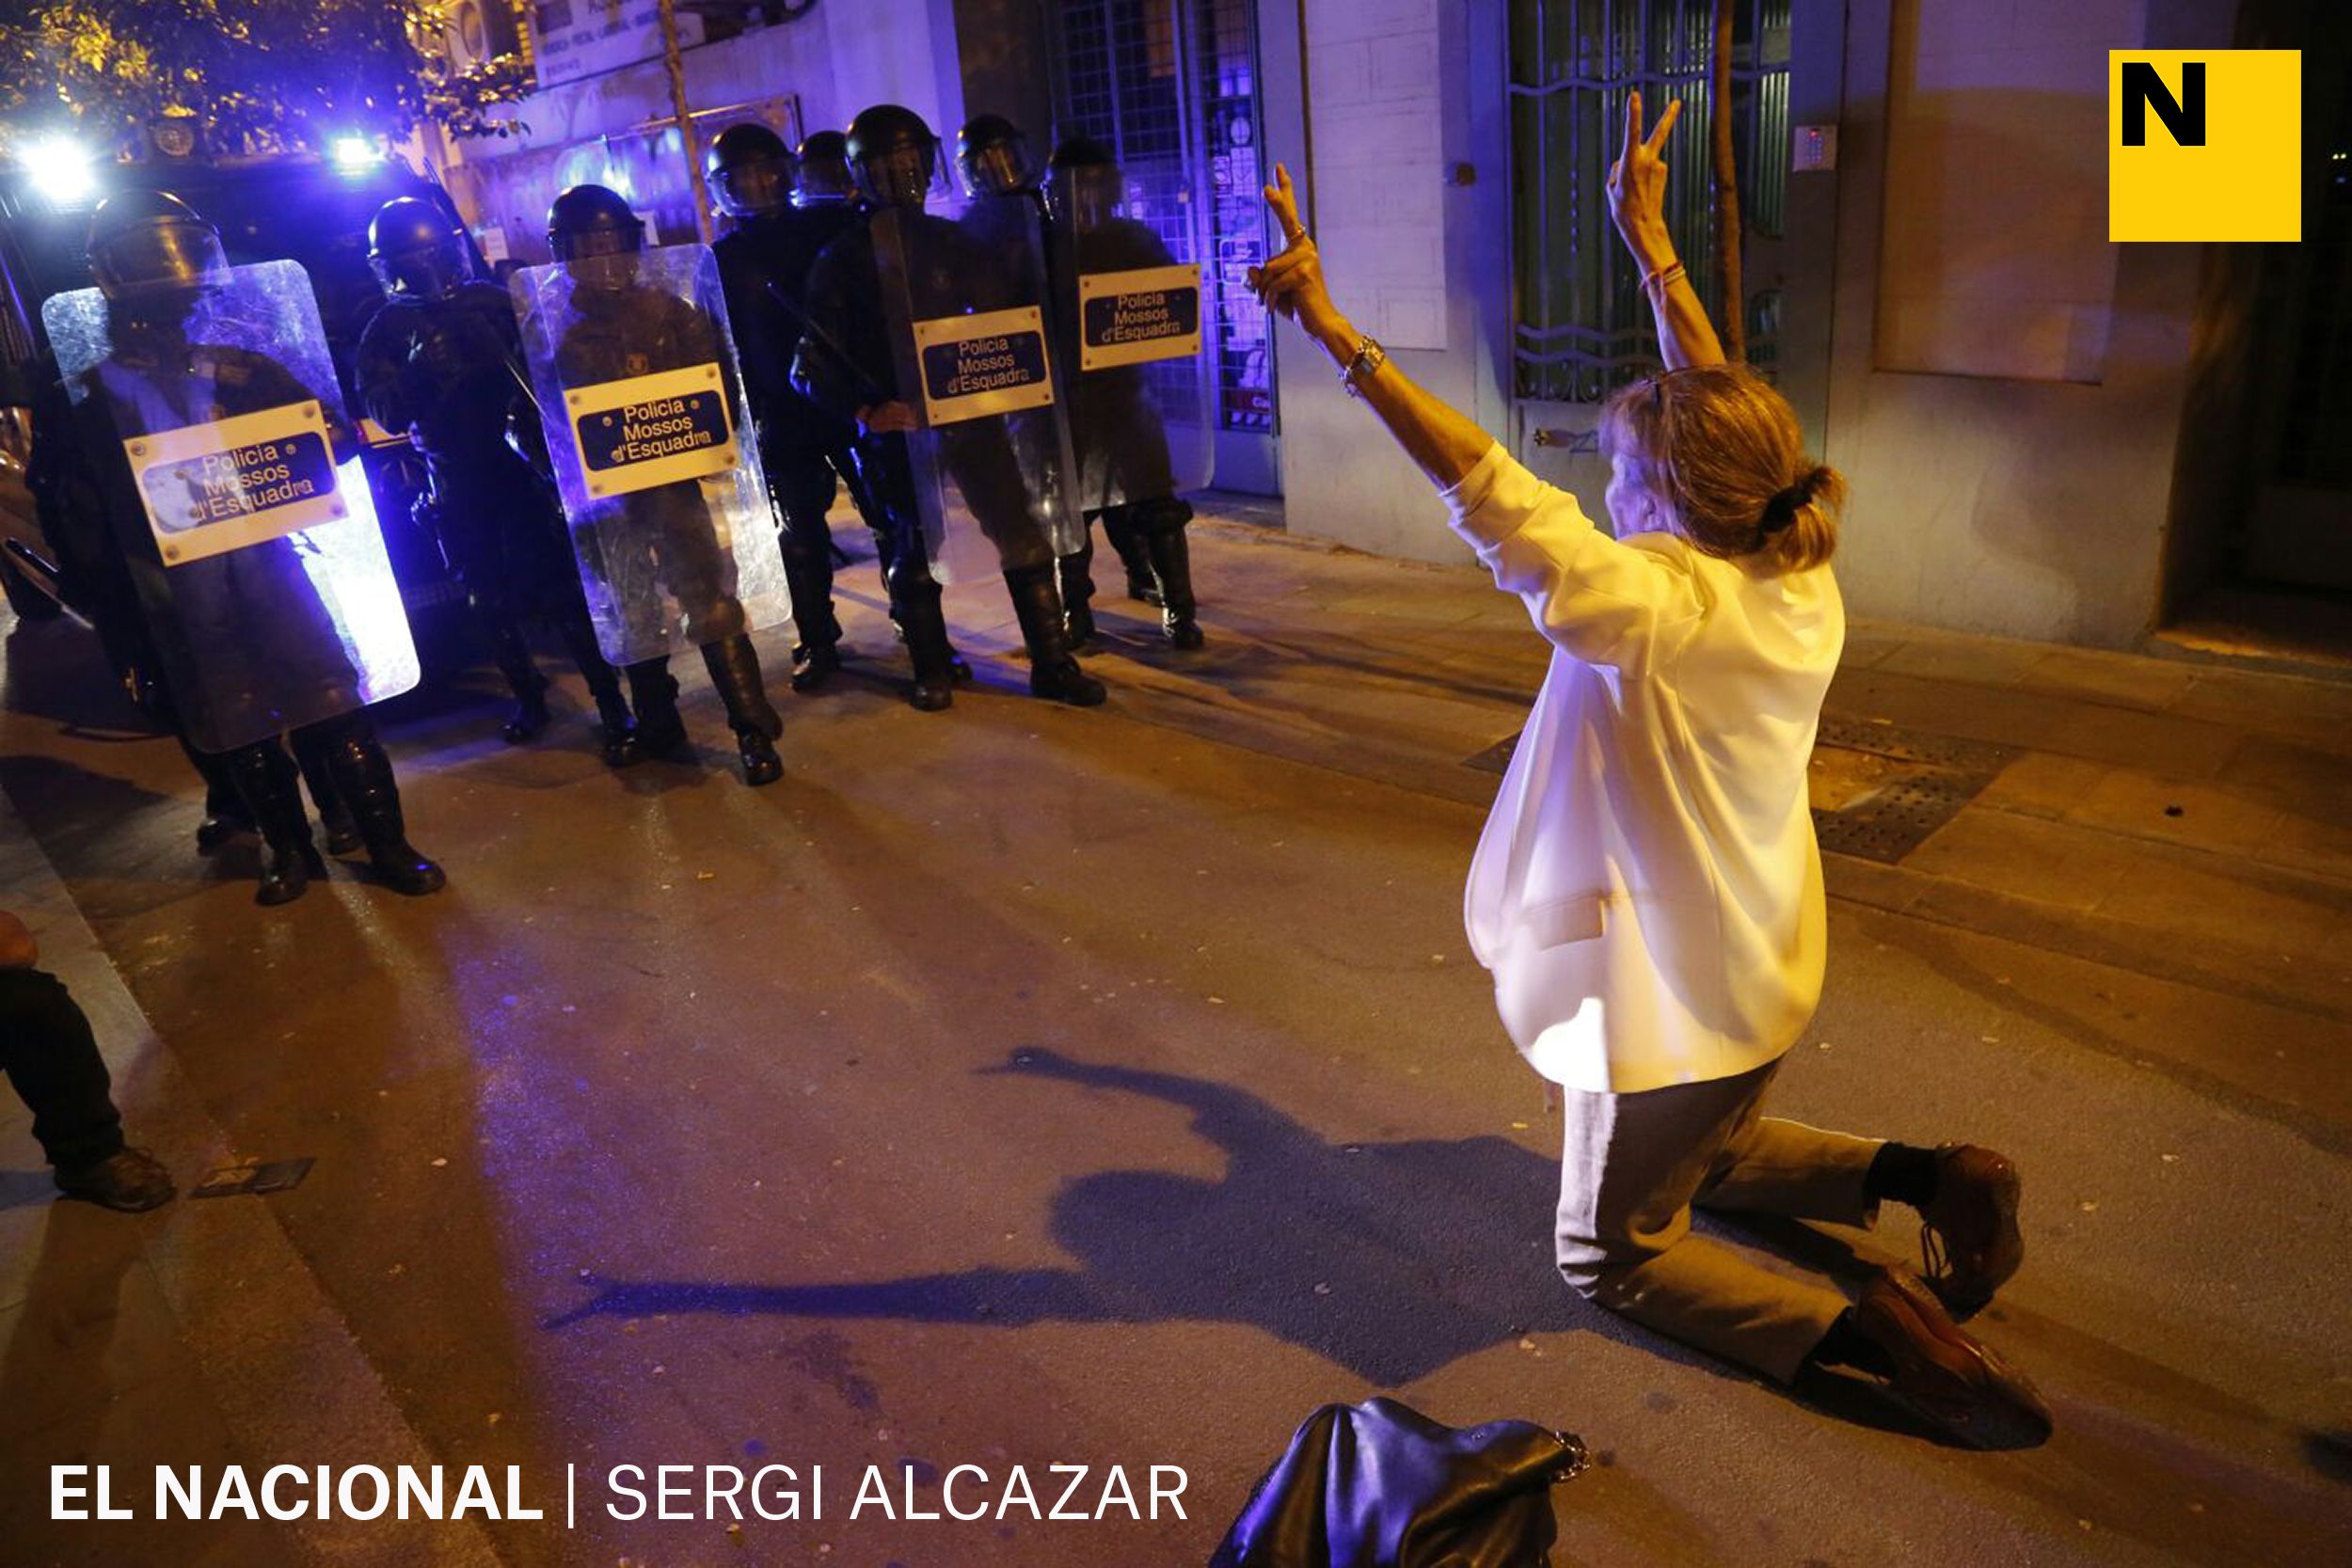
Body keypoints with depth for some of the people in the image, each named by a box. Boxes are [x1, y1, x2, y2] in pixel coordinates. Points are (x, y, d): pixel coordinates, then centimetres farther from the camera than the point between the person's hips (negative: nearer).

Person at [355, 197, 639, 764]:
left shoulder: (492, 302, 0)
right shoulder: (386, 330, 1)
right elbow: (386, 414, -9)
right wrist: (416, 372, -28)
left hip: (521, 466, -2)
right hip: (457, 486, 2)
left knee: (560, 592, -7)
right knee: (491, 602, 12)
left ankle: (613, 710, -1)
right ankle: (528, 695, 30)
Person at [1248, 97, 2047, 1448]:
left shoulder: (1656, 607, -31)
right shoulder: (1802, 580, -7)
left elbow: (1493, 492, -35)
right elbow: (1721, 411, 3)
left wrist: (1338, 334, -34)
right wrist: (1651, 242, 9)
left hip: (1677, 1002, -8)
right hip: (1767, 979, 9)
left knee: (1612, 1256, 13)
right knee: (1702, 1158, 36)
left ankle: (1865, 1330, -1)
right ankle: (1922, 1176, 18)